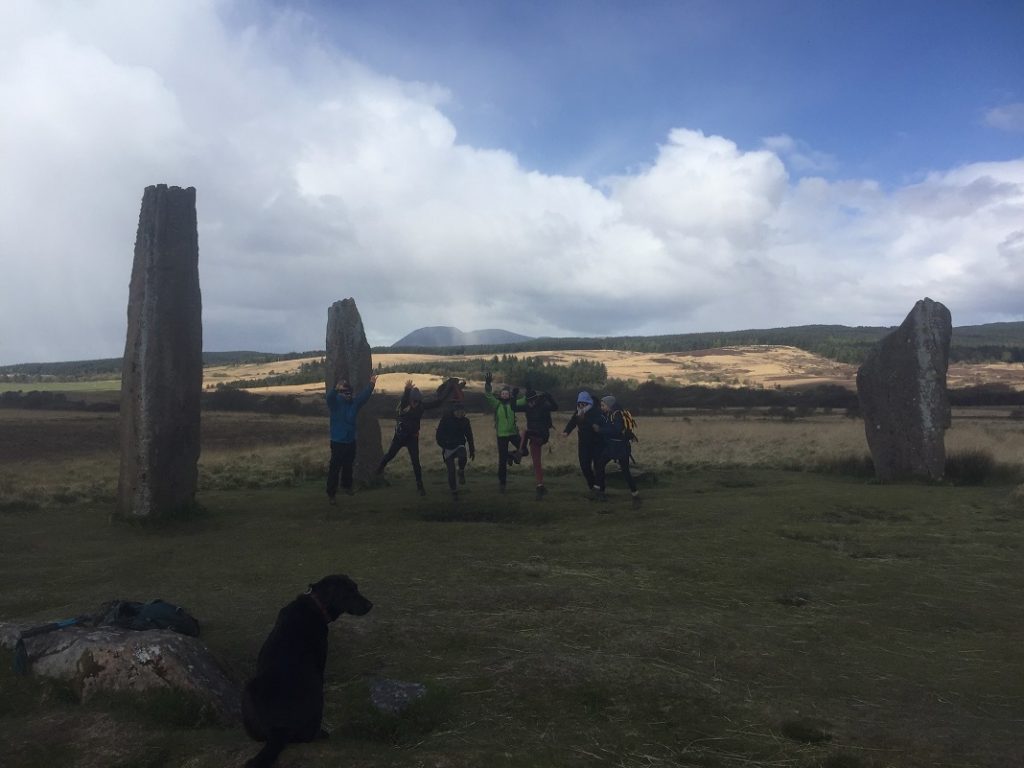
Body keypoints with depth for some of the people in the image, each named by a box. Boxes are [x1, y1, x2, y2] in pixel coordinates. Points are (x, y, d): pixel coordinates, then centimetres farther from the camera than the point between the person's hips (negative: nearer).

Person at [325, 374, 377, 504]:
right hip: (337, 442, -6)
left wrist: (371, 384, -14)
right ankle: (331, 493, 0)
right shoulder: (335, 402, -12)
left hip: (351, 441, 6)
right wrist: (336, 389, -53)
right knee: (334, 468, -6)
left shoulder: (354, 403, 3)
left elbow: (364, 395, 1)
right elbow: (330, 396, -32)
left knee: (348, 466, 21)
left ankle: (346, 486, 41)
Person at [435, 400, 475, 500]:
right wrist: (443, 445, -18)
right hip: (448, 448, -1)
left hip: (460, 446, 1)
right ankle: (453, 491, 12)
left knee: (462, 455, -34)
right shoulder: (445, 420, -9)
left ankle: (461, 472, -5)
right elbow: (438, 435, -6)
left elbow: (469, 436, 11)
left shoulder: (465, 421, 1)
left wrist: (472, 450, 12)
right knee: (451, 471, -6)